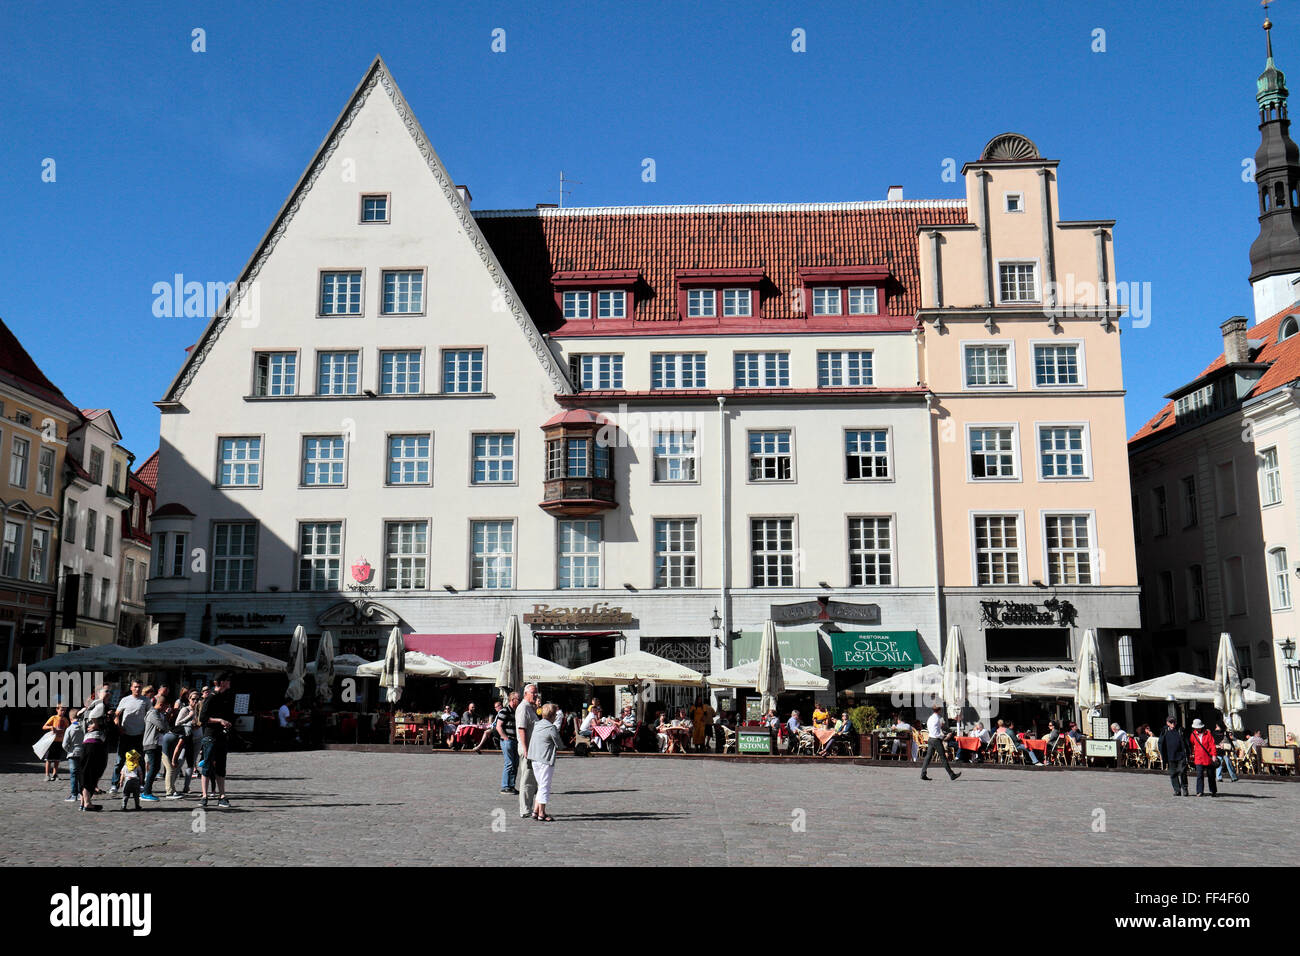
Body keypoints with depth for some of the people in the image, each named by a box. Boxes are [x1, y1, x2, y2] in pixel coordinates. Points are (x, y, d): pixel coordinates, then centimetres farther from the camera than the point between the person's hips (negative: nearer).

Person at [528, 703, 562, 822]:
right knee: (544, 787, -1)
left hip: (534, 759, 8)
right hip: (545, 761, -8)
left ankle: (536, 811, 20)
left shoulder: (537, 725, 10)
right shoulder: (551, 728, -13)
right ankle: (541, 814, 2)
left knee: (542, 786, 18)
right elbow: (559, 745, -6)